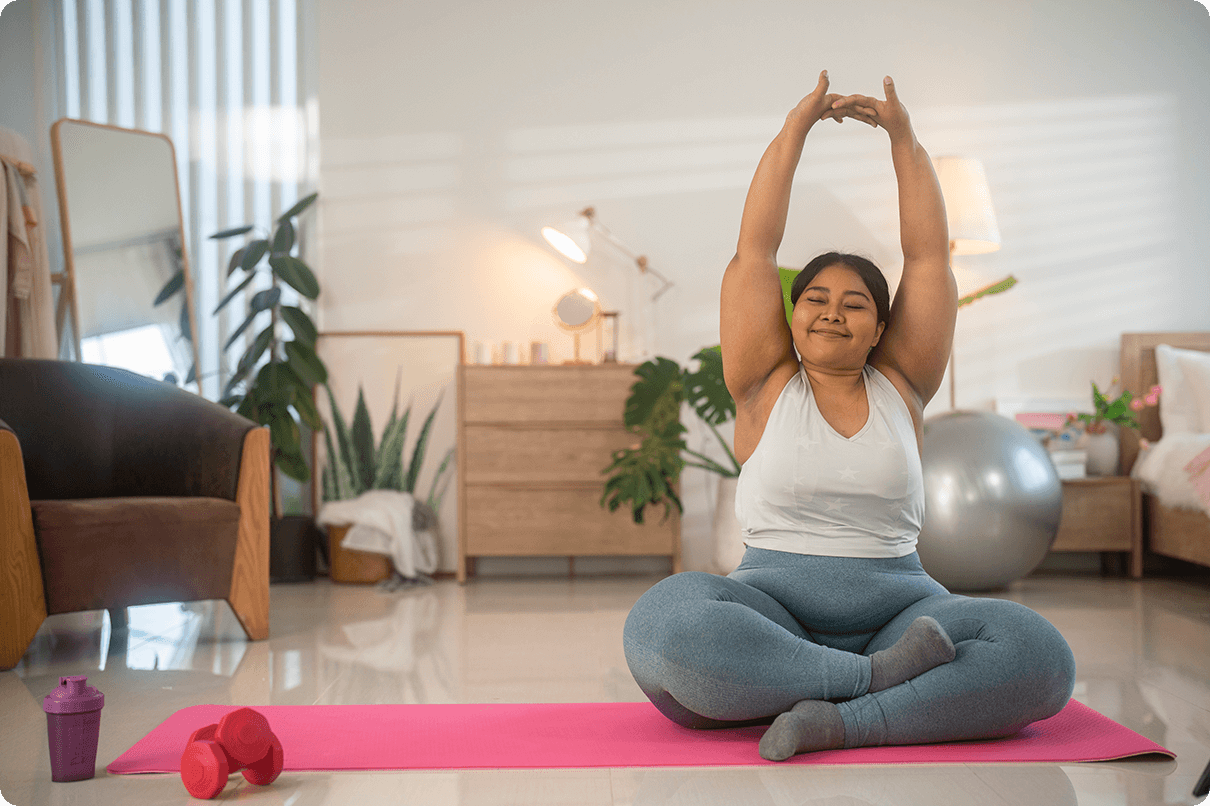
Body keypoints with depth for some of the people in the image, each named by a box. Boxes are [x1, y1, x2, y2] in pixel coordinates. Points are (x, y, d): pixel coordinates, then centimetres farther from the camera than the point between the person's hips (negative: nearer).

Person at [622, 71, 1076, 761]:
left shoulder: (900, 388, 15)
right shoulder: (768, 387, 10)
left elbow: (930, 256, 12)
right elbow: (754, 252, 7)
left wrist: (904, 137, 11)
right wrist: (795, 131, 8)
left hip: (898, 609, 2)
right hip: (776, 609, -1)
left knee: (1042, 658, -27)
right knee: (660, 629, -34)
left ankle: (843, 722, -29)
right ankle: (876, 680, -26)